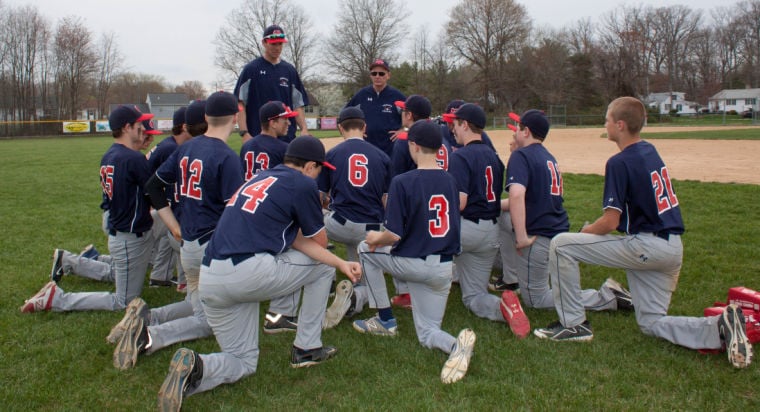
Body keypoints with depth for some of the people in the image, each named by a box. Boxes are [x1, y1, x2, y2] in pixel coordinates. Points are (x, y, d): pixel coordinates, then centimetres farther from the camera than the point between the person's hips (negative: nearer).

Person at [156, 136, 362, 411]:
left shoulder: (260, 178, 24)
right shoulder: (303, 183, 0)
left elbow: (297, 241, 18)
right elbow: (319, 241, 12)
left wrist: (341, 264, 11)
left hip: (209, 281, 7)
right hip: (248, 273, -7)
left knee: (242, 362, 20)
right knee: (322, 265, 18)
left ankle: (195, 367, -10)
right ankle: (306, 348, 20)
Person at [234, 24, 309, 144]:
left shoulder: (290, 70, 13)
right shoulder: (251, 69, 1)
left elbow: (297, 104, 13)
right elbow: (240, 103, -3)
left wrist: (304, 129, -2)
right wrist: (244, 133, -13)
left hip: (288, 138, 4)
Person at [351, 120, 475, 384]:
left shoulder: (402, 182, -15)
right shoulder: (450, 181, 4)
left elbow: (394, 235, -19)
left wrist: (378, 238, 5)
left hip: (413, 264, -5)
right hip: (444, 269, 6)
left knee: (366, 248, 23)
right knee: (427, 333, 20)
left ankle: (385, 320, 21)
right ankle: (457, 345, -16)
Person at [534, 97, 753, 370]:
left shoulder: (620, 162, -15)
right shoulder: (650, 150, 10)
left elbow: (611, 221, -17)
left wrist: (584, 232, 3)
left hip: (647, 246, -9)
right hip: (673, 248, 9)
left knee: (560, 245, -8)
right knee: (652, 323, 19)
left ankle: (573, 324, -3)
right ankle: (721, 327, -2)